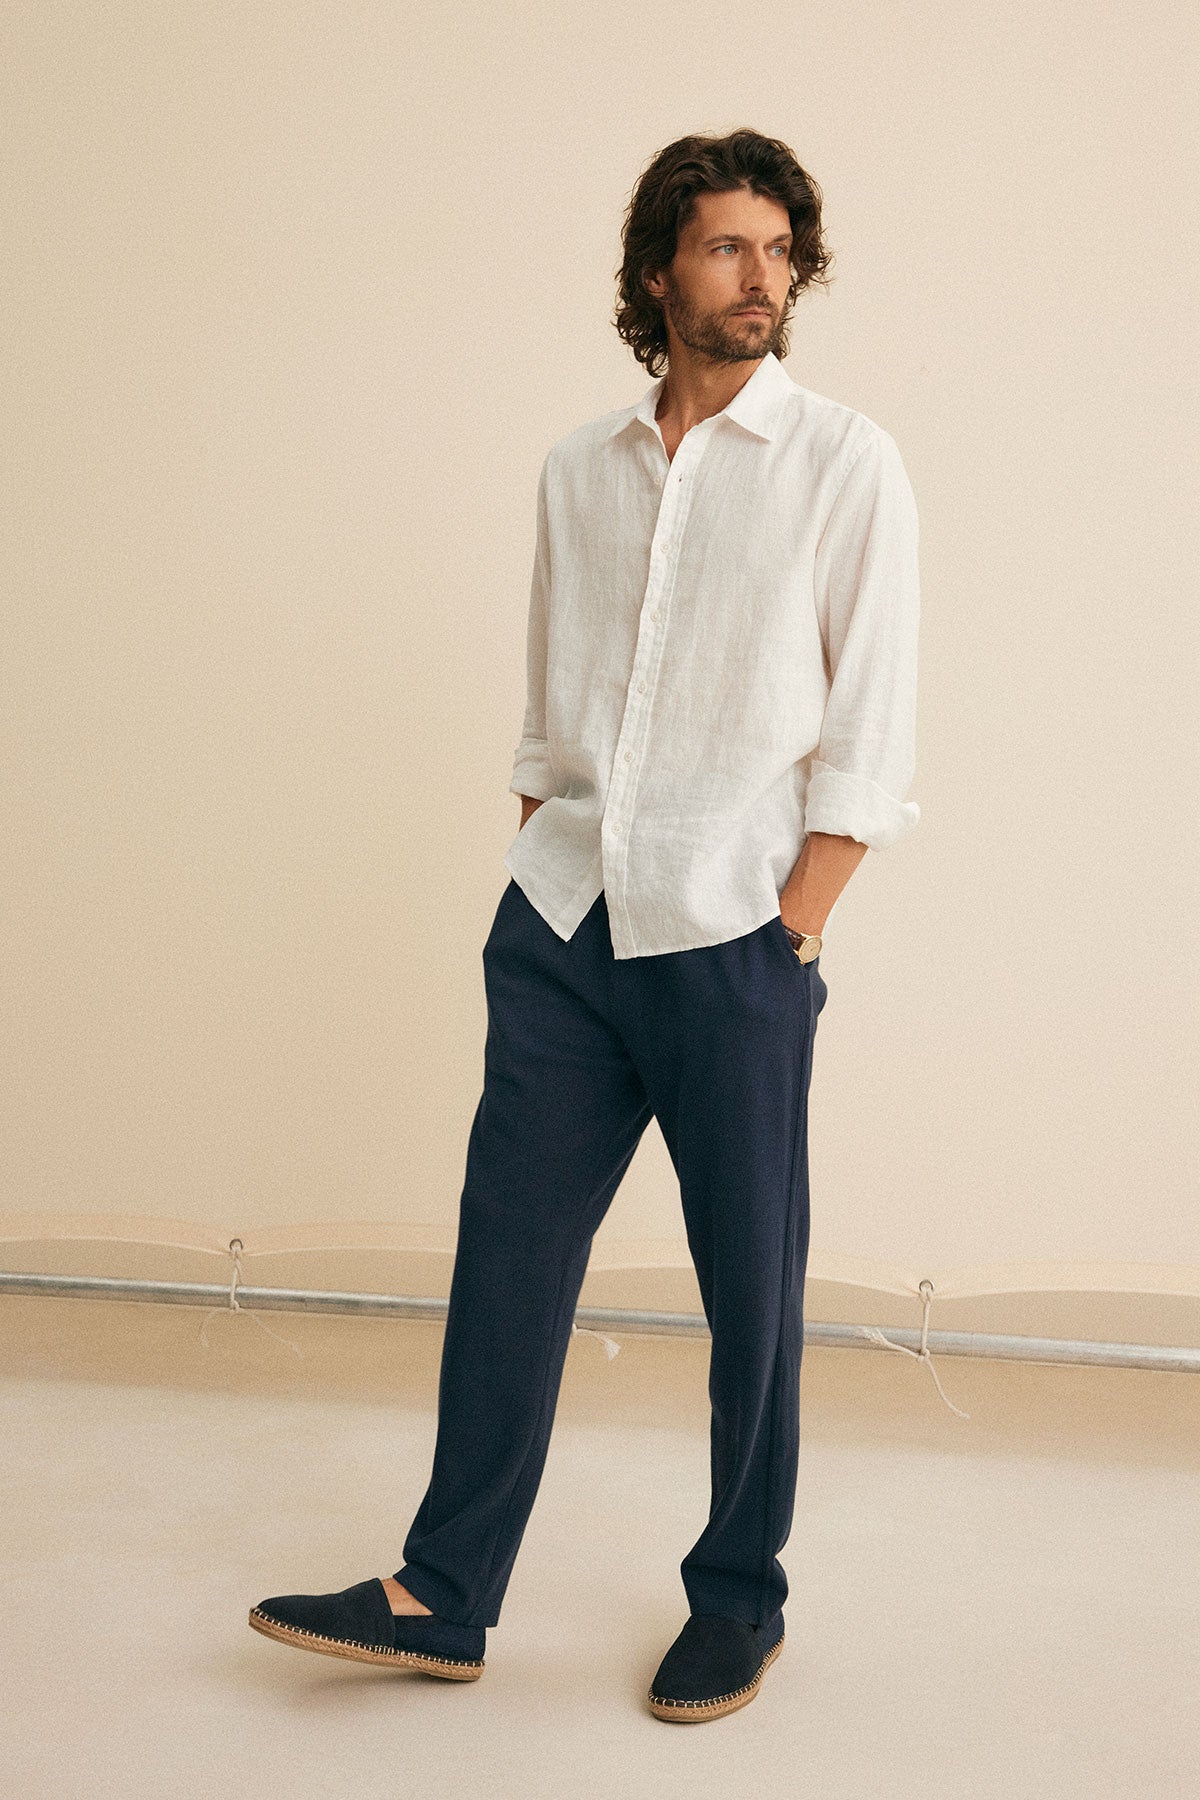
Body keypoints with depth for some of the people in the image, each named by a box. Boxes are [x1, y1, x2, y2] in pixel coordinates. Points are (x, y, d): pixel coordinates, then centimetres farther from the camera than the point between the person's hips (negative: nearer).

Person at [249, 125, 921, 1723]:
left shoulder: (843, 463, -1)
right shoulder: (579, 469, 12)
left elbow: (869, 736, -5)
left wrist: (788, 932, -10)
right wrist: (538, 883, 9)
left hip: (730, 940, -4)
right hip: (560, 928, 4)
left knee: (752, 1285, 6)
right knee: (506, 1257, 6)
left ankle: (740, 1599, 24)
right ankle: (445, 1599, 18)